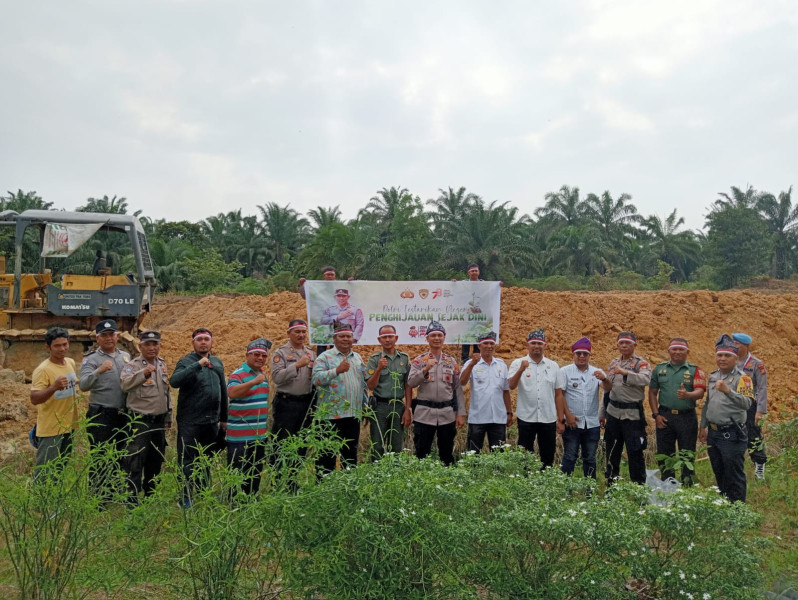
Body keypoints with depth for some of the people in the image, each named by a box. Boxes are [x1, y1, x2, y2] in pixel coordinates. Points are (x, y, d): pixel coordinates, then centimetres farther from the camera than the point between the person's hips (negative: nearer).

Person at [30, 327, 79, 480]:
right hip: (50, 429, -7)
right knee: (45, 472, -3)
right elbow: (34, 399, -27)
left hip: (68, 425, 7)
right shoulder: (43, 370, -19)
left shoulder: (71, 362, 4)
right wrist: (54, 387, -41)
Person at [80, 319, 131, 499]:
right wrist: (98, 371, -37)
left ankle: (116, 494, 26)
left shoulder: (125, 356, 11)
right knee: (100, 459, -1)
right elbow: (83, 385, -20)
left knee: (119, 457, 14)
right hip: (101, 416, -5)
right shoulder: (91, 359, -5)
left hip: (123, 415, 6)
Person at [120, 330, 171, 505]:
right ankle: (132, 500, 0)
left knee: (156, 462, 16)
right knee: (135, 463, -6)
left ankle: (150, 496, 29)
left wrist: (168, 417, 20)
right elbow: (124, 384, -31)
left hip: (159, 422, 7)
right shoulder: (133, 365, -10)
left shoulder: (162, 365, 12)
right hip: (140, 422, -7)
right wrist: (143, 373, -46)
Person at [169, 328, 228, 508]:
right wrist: (198, 365, -32)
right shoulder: (187, 362, -7)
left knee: (206, 461, 16)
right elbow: (174, 381, -27)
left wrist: (223, 418, 18)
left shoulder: (217, 363, 12)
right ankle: (186, 498, 9)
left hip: (212, 422, 6)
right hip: (190, 421, -6)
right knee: (187, 461, -1)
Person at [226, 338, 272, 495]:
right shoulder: (238, 374, -10)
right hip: (240, 435, -8)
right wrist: (254, 382, -39)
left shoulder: (263, 375, 15)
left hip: (260, 435, 8)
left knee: (255, 475, 15)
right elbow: (231, 392, -31)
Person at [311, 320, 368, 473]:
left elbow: (364, 383, 22)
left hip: (354, 414, 6)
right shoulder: (325, 357, -3)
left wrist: (365, 406, 19)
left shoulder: (358, 358, 16)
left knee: (351, 452, 13)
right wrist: (337, 370, -30)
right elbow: (317, 378, -18)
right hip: (331, 414, -6)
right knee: (328, 454, -1)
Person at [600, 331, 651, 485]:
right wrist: (602, 413, 17)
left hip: (632, 413, -6)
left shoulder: (640, 363, -4)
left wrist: (624, 372, -37)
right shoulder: (614, 363, 14)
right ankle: (611, 484, 25)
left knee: (635, 452, -3)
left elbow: (646, 379, -27)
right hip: (613, 412, 6)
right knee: (612, 452, 13)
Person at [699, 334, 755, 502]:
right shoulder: (713, 376, 11)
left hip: (732, 434, -7)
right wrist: (703, 426, 18)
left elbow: (747, 403, -27)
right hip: (713, 433, 7)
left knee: (734, 476, 1)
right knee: (719, 474, 19)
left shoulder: (742, 378, -11)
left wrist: (728, 390, -41)